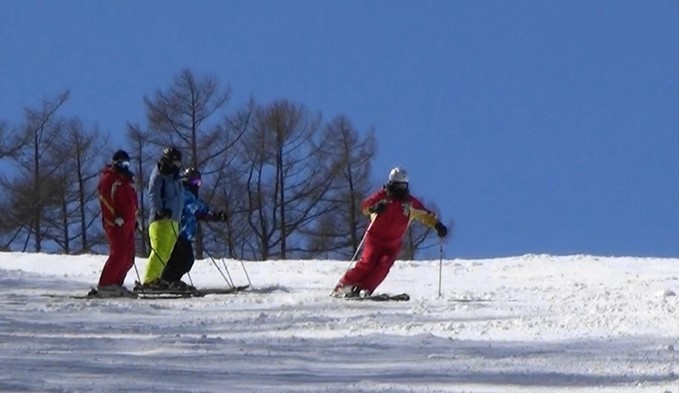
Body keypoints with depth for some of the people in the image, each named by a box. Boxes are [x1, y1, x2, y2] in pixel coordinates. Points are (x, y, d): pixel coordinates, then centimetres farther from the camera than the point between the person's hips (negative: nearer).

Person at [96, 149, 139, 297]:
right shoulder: (108, 178, -4)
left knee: (128, 258, 6)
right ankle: (105, 285, -17)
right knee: (119, 254, -18)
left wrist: (133, 219, 23)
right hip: (115, 224, -9)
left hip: (128, 224, 9)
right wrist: (114, 218, -20)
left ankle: (116, 285, 12)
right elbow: (106, 200, -13)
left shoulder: (127, 179, 22)